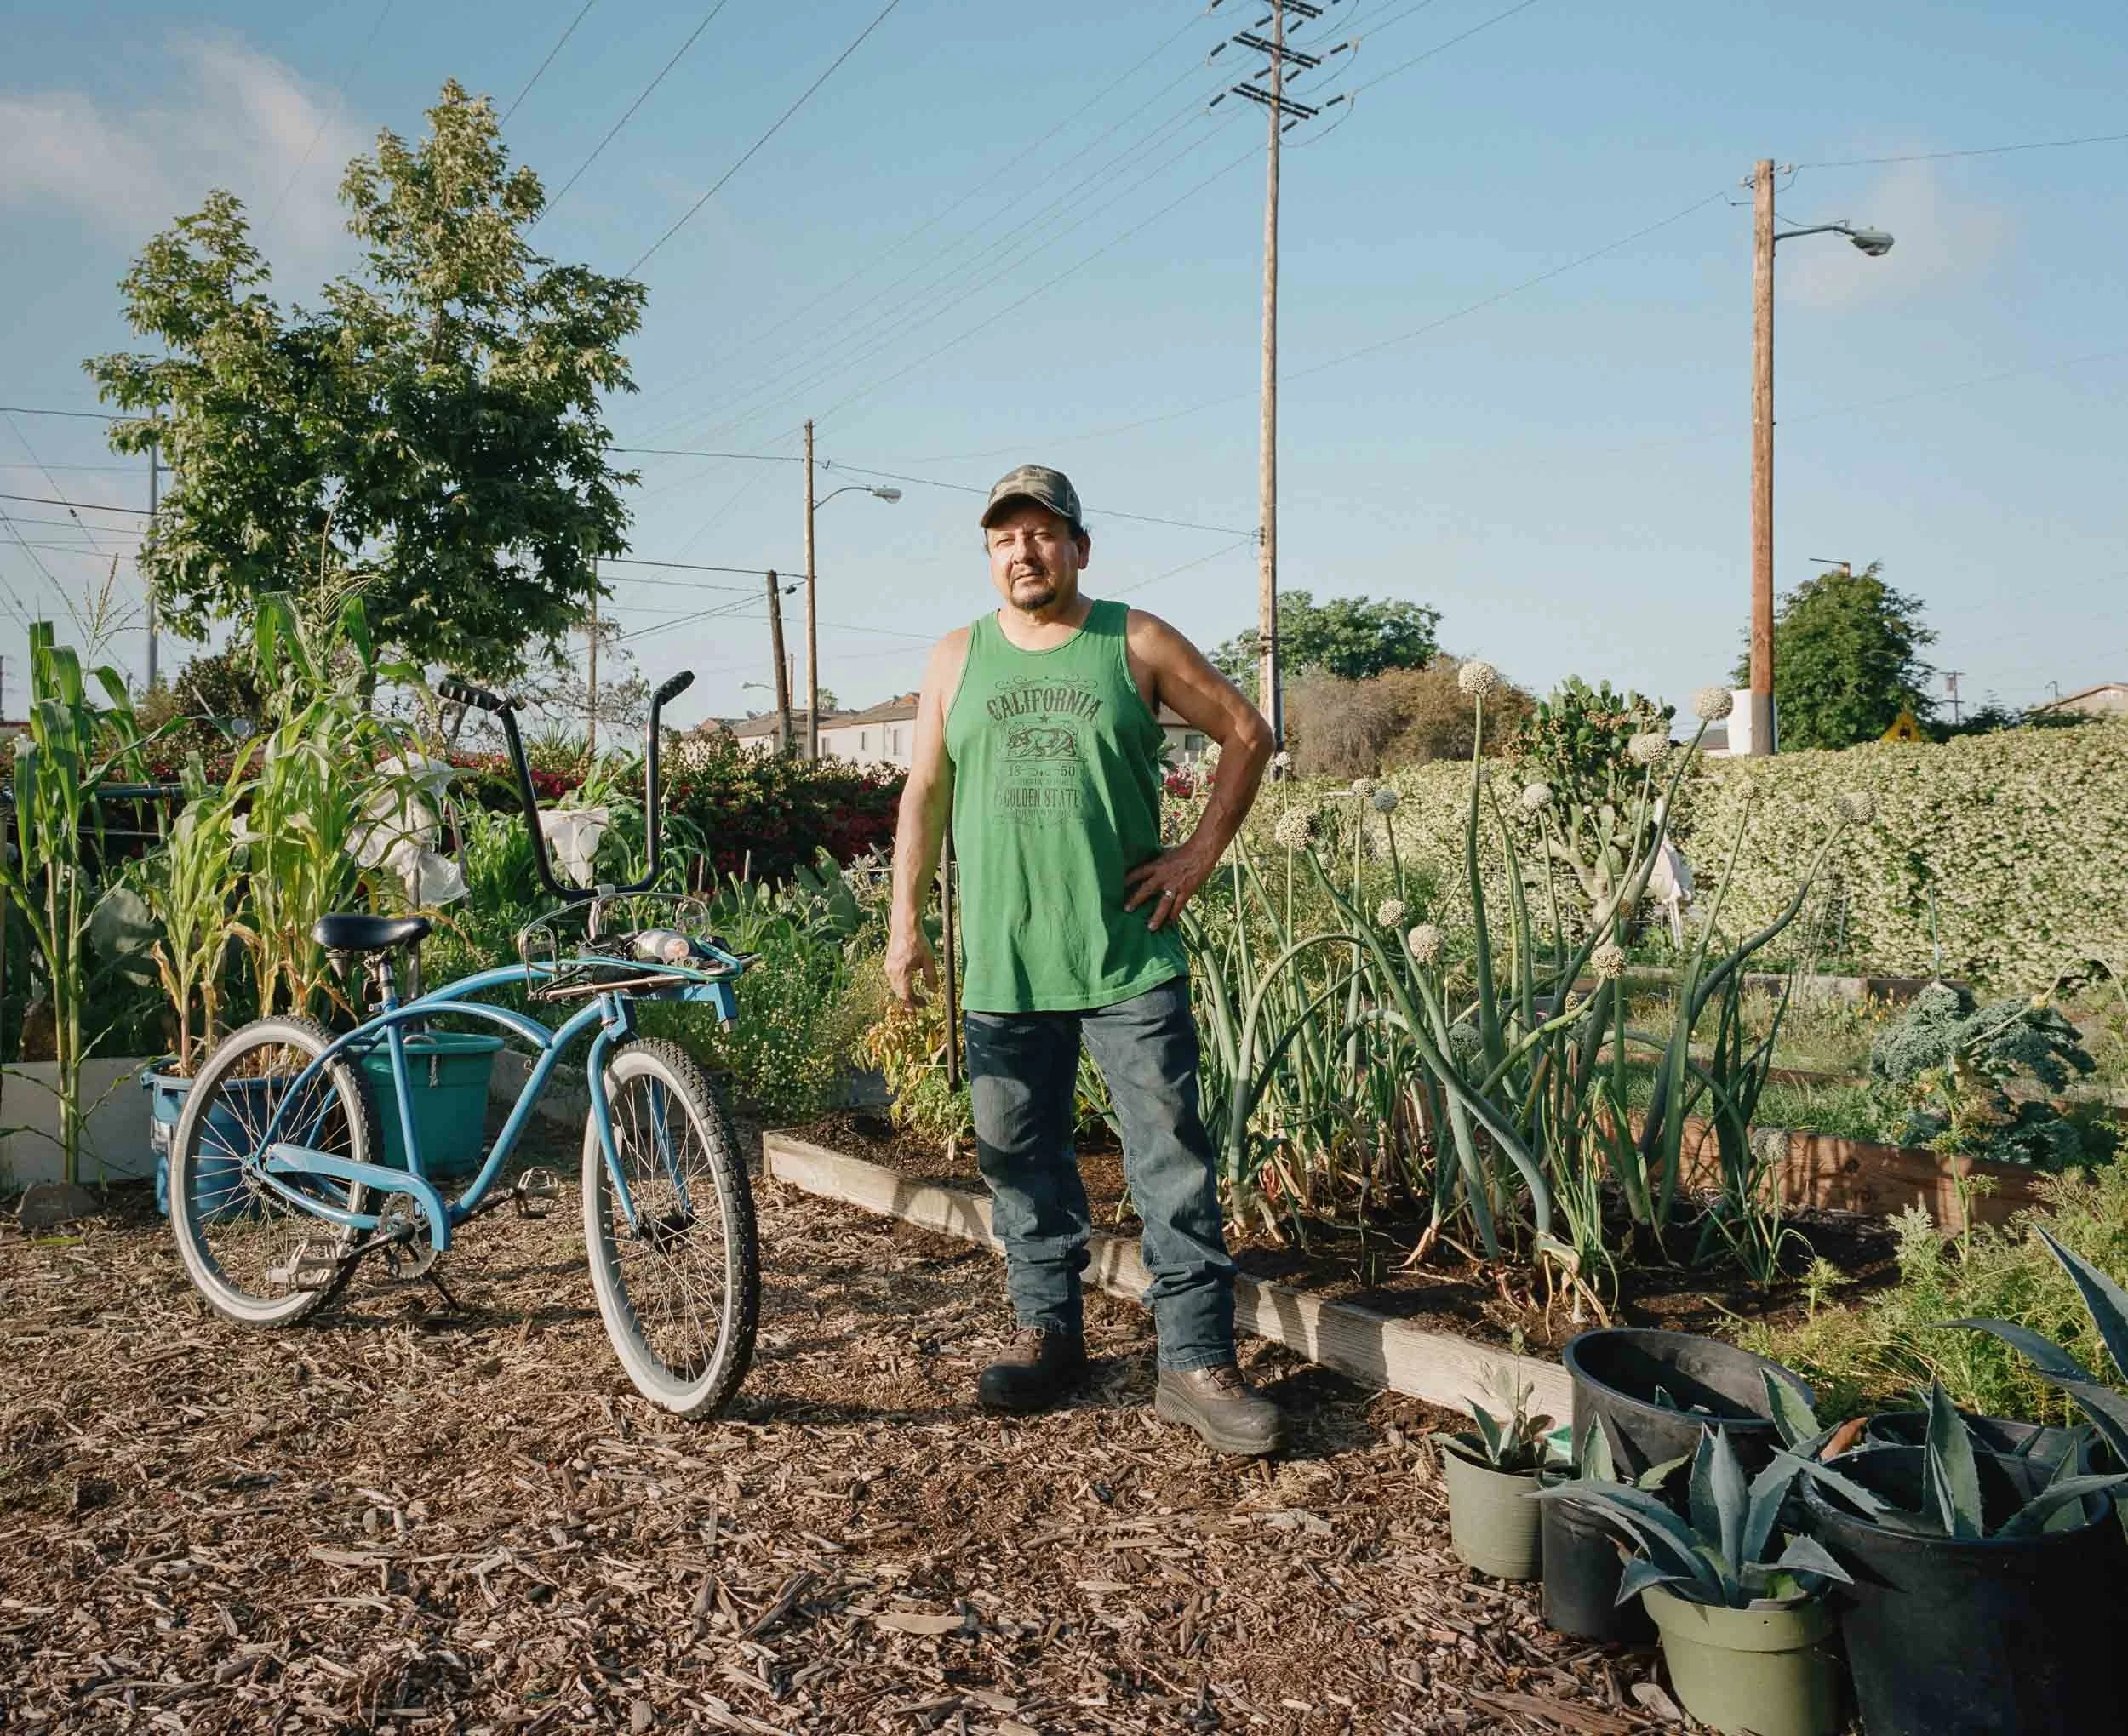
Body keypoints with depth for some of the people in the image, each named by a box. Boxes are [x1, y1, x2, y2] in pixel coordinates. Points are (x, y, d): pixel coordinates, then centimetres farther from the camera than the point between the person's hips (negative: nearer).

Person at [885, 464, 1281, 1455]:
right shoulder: (957, 659, 11)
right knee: (1022, 1162, 11)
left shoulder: (1137, 643, 3)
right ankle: (1047, 1334, 26)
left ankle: (1197, 1364, 6)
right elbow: (924, 793, 13)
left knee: (1173, 1165, -2)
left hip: (1131, 960, -2)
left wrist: (1202, 852, -1)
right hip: (1002, 965, 3)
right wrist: (905, 918, 7)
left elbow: (1246, 733, 7)